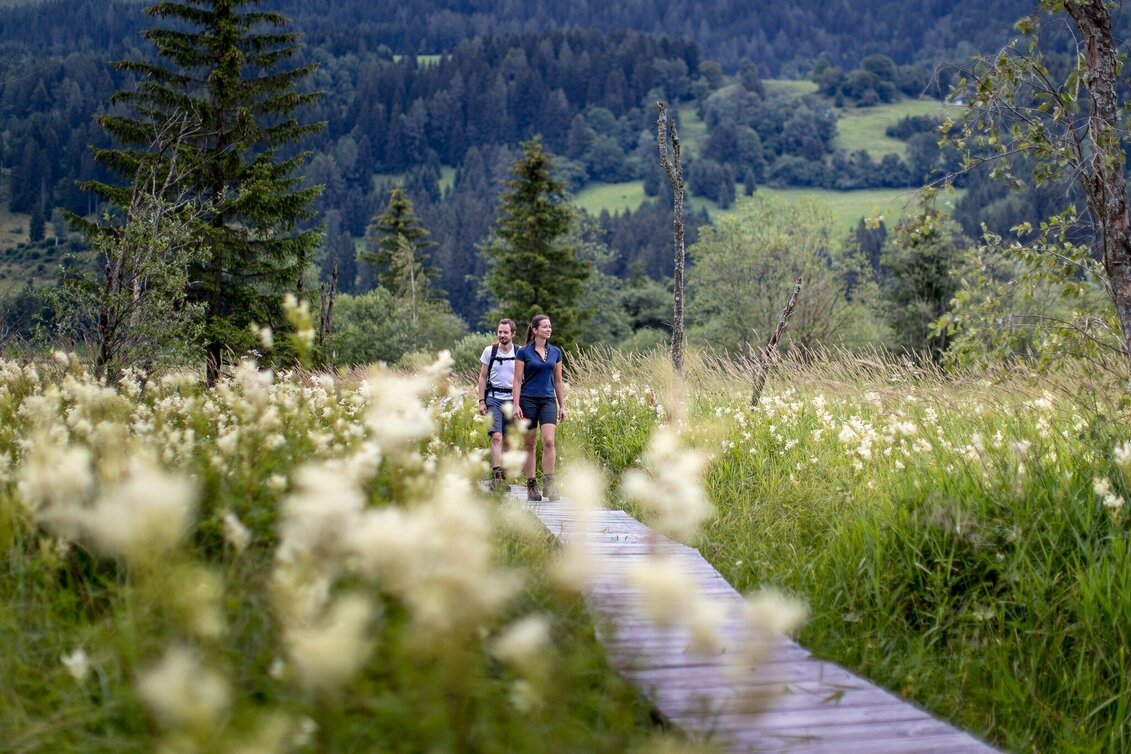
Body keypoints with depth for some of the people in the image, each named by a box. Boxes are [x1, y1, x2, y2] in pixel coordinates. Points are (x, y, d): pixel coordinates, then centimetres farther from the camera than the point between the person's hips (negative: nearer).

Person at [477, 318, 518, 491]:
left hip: (513, 400, 1)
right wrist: (481, 401, 0)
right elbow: (482, 377, 7)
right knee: (496, 437, -15)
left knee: (507, 441, 6)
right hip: (494, 398, -1)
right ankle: (496, 474, -19)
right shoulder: (489, 351, 3)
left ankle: (504, 477, 15)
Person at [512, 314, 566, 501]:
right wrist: (516, 405, -11)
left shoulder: (555, 352, 9)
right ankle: (531, 486, 12)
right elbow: (517, 380, -3)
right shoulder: (523, 352, -2)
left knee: (549, 441, -14)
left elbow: (558, 382, 13)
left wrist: (562, 406, 10)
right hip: (528, 401, -2)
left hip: (548, 401, 2)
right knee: (530, 445, 4)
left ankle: (549, 484, -13)